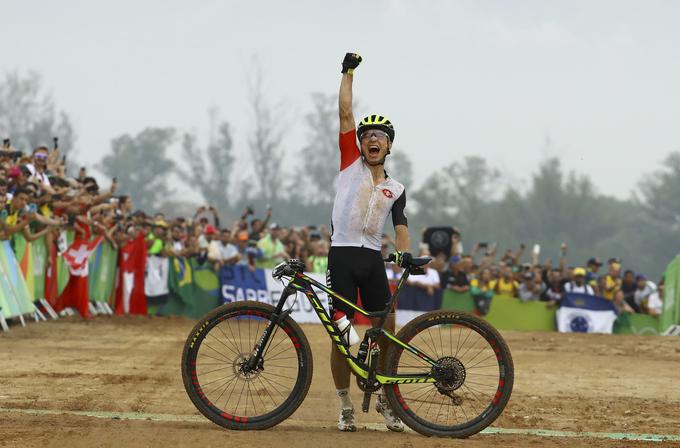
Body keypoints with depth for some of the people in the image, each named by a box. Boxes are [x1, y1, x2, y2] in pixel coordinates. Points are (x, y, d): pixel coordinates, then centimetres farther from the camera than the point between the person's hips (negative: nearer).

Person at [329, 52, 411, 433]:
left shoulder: (396, 189, 12)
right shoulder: (351, 162, 6)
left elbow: (401, 225, 2)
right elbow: (345, 113, 2)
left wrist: (405, 252, -17)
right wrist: (349, 73, 1)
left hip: (373, 260, 2)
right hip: (342, 256, -2)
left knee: (387, 331, 0)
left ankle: (386, 398, 17)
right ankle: (346, 408, 5)